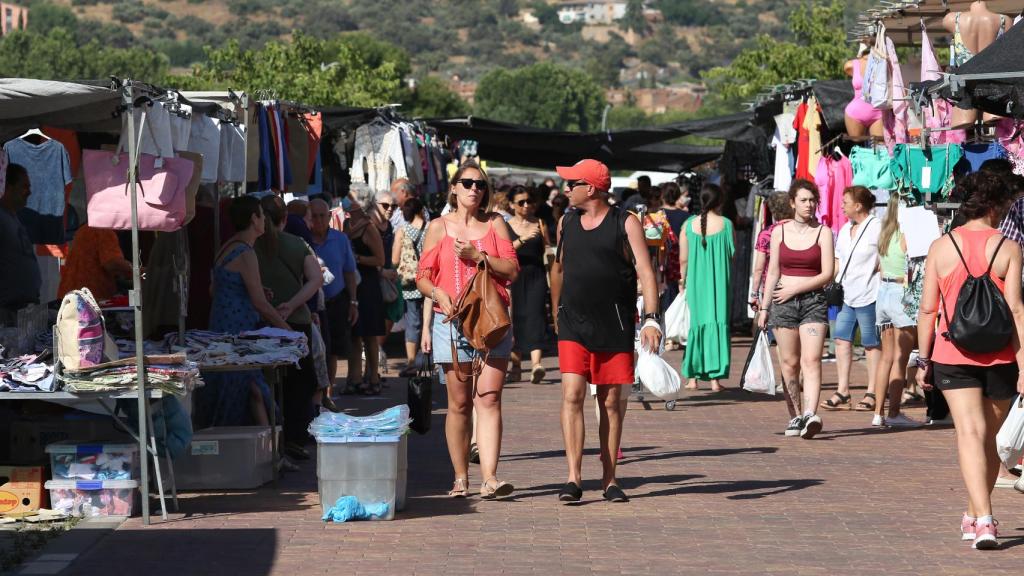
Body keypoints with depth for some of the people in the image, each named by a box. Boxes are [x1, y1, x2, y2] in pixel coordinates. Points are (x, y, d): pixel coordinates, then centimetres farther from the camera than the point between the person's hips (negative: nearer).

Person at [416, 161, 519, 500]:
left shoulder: (495, 224, 11)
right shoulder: (439, 227, 9)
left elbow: (512, 270, 4)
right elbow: (423, 277, 8)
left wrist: (478, 256, -8)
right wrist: (438, 294, -13)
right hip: (452, 321, 0)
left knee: (489, 397, -10)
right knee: (459, 402, 3)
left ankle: (490, 478, -17)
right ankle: (460, 478, 12)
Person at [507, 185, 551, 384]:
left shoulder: (539, 224, 9)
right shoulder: (505, 227, 6)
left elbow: (547, 251, 16)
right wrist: (522, 240, -18)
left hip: (536, 277, -1)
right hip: (514, 277, 1)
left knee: (535, 315, -16)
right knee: (515, 319, 5)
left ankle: (536, 363, -29)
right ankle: (516, 365, 21)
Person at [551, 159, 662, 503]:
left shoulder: (626, 224, -3)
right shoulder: (566, 223, 10)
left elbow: (645, 272, -8)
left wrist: (651, 318, -19)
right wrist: (556, 314, 27)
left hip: (614, 326, -2)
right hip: (573, 324, 2)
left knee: (611, 402, 5)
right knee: (572, 395, -11)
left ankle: (609, 479, 15)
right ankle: (574, 478, -14)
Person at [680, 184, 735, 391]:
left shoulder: (689, 225, -3)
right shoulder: (725, 224, -7)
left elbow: (683, 259, 1)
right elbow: (732, 255, -1)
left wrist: (683, 279, 15)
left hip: (696, 281, 1)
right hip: (719, 282, -1)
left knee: (696, 324, 11)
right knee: (718, 323, 4)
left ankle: (692, 376, 11)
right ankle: (715, 378, 0)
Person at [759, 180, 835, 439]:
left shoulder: (823, 233, 2)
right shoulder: (779, 232, 9)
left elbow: (827, 274, -3)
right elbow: (773, 272, 13)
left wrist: (794, 289, -9)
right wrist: (764, 307, 10)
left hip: (813, 301, -2)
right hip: (783, 303, 2)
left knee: (811, 360, -15)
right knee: (790, 363, 3)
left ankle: (810, 415, -27)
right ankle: (795, 415, 12)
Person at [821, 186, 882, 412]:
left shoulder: (876, 228, -8)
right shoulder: (845, 230, 17)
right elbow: (838, 262, 21)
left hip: (868, 295, -8)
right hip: (846, 296, 8)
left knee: (871, 344, 0)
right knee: (842, 339, 3)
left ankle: (871, 394, 4)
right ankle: (842, 392, 6)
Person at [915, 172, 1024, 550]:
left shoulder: (941, 247, 1)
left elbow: (928, 308, 1)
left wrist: (924, 359, 10)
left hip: (953, 355, 0)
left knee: (970, 434, -6)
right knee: (989, 437, 16)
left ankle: (983, 519, -22)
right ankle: (975, 515, 27)